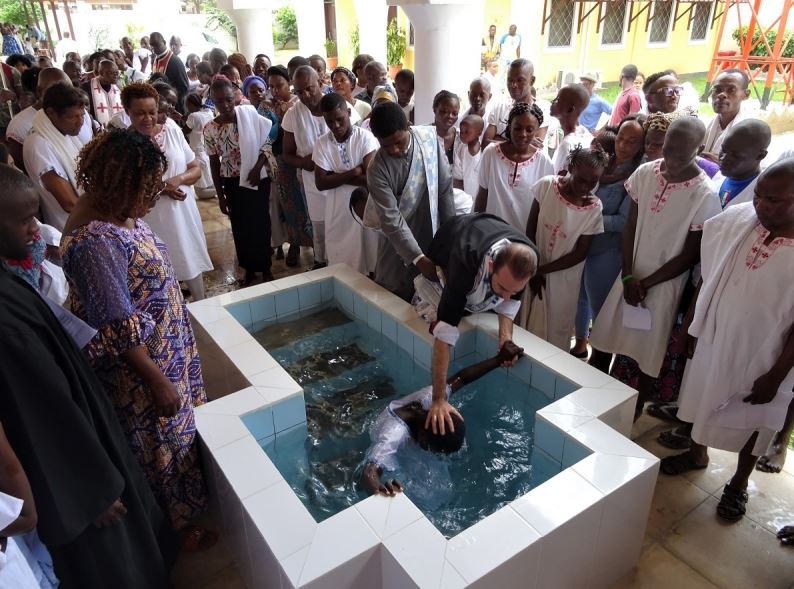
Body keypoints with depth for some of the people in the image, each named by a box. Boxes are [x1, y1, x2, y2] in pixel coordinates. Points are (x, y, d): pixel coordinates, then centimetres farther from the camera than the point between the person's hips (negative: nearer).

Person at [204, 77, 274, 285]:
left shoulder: (250, 114, -9)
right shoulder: (210, 129, -7)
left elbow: (267, 142, -3)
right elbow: (214, 163, 0)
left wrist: (257, 167, -15)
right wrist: (220, 195, 0)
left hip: (258, 179, -1)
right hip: (232, 182, 1)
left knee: (261, 224, 6)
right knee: (240, 227, 10)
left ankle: (265, 268, 24)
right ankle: (249, 269, 27)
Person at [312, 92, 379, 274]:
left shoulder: (365, 137, -9)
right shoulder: (322, 143, -1)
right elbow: (321, 183, -9)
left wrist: (335, 176, -13)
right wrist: (353, 172, -16)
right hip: (338, 211, 2)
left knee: (370, 261, 9)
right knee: (341, 265, 11)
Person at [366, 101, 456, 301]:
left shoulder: (430, 137, -10)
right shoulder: (377, 170, -20)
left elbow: (445, 186, -2)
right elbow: (391, 220, -21)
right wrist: (418, 258, -26)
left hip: (433, 235, 3)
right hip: (399, 246, -3)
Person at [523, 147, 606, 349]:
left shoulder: (594, 208, -16)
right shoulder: (546, 185, -15)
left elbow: (580, 254, -11)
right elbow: (530, 229, -6)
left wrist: (542, 270, -15)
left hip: (564, 277, -1)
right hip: (535, 268, 1)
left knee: (557, 328, 12)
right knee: (528, 321, 16)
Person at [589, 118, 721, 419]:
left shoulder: (705, 194, -17)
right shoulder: (645, 173, -5)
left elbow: (690, 255, -12)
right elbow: (630, 226, 1)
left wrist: (645, 284, -12)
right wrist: (628, 276, -7)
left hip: (664, 284, -4)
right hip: (630, 275, 4)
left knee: (649, 352, 8)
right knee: (603, 338, 12)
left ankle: (635, 412, 29)